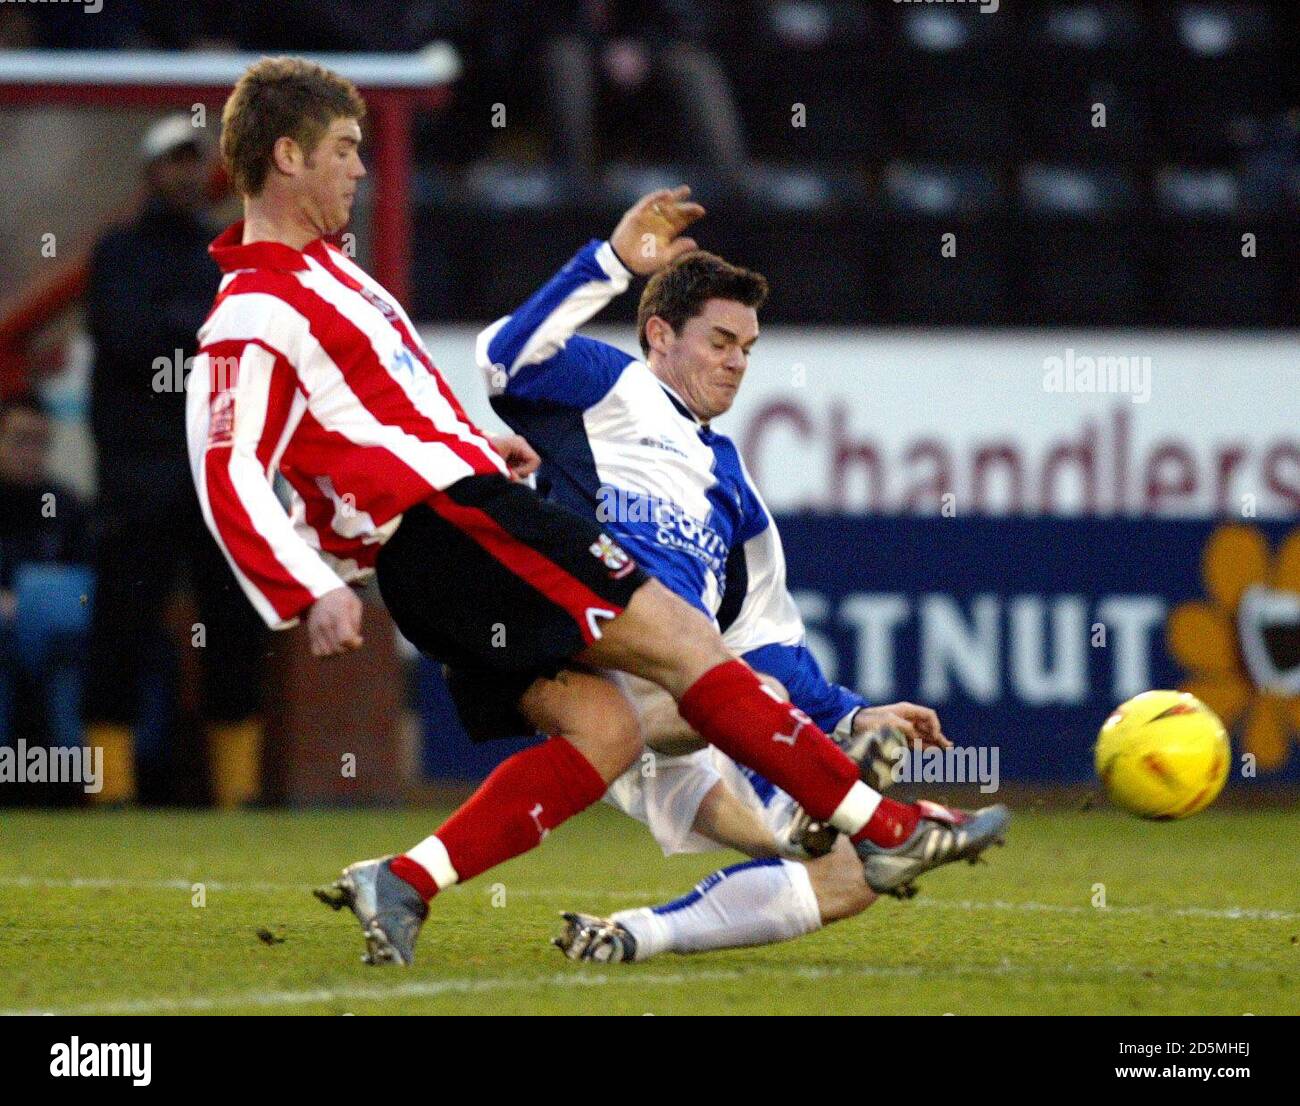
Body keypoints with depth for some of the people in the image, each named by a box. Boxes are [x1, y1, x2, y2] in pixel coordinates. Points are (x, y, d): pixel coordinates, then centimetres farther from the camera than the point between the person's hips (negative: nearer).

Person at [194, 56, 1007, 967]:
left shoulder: (315, 269, 20)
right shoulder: (254, 317, -12)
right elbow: (228, 476, -20)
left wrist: (476, 446, 21)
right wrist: (313, 596, -30)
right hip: (451, 518, -10)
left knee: (603, 731, 1)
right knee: (681, 639, -9)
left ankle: (402, 884, -7)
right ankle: (888, 832, -7)